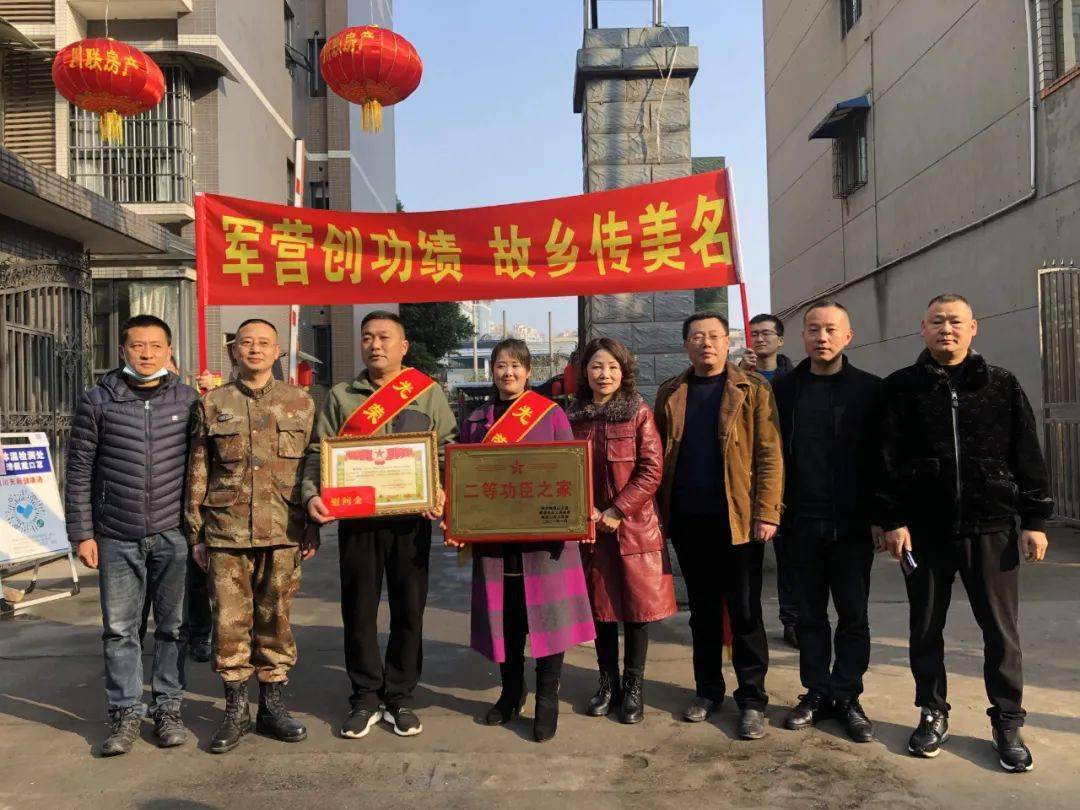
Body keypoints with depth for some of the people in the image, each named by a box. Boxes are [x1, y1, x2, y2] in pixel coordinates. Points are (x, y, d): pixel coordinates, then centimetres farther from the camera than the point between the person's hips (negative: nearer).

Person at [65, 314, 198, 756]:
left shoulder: (190, 400, 3)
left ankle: (168, 707, 22)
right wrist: (82, 532, 0)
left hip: (173, 535, 0)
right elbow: (79, 470, 3)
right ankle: (125, 713, 19)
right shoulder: (97, 402, 2)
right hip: (117, 537, 0)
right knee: (119, 629, 7)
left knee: (172, 625, 8)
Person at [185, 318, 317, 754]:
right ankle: (235, 709, 19)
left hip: (283, 534, 0)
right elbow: (197, 473, 8)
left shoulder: (300, 402, 7)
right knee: (230, 622, 4)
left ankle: (272, 705, 22)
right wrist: (196, 534, 5)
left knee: (275, 619, 8)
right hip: (226, 535, 0)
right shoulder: (212, 404, 7)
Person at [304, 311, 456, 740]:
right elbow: (318, 454, 6)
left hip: (411, 518, -1)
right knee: (358, 610, 6)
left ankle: (400, 697, 22)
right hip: (356, 519, 1)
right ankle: (365, 699, 21)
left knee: (409, 608, 6)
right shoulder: (341, 396, 9)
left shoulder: (429, 394, 6)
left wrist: (442, 493, -14)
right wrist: (312, 495, -11)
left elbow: (448, 452, 3)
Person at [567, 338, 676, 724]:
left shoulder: (639, 413, -4)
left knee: (636, 605, 4)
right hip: (590, 528, 3)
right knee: (601, 606, 12)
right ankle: (607, 683, 26)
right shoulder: (573, 417, 5)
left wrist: (617, 511, -14)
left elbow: (652, 471, -9)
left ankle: (633, 687, 19)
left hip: (634, 526, -3)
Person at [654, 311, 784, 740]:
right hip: (687, 519, 4)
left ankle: (752, 699, 17)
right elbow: (657, 455, 9)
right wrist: (660, 511, 1)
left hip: (737, 518, -3)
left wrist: (767, 512, -14)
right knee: (702, 608, 15)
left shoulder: (752, 389, -1)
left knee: (745, 610, 6)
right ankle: (708, 689, 28)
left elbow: (769, 453, -6)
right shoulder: (670, 394, 10)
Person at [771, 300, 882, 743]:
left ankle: (846, 696, 20)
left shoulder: (869, 389, 1)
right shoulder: (783, 388, 5)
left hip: (852, 523, -1)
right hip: (801, 522, 1)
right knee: (810, 614, 11)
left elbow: (882, 456, 0)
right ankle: (816, 693, 22)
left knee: (853, 615, 7)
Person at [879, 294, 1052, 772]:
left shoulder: (1002, 386, 5)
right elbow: (888, 460, -2)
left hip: (990, 529, 0)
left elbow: (1028, 457, 5)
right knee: (926, 629, 10)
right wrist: (893, 521, -8)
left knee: (1001, 632, 6)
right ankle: (933, 714, 26)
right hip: (924, 531, 0)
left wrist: (1035, 520, 1)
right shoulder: (901, 388, 2)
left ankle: (1007, 723, 21)